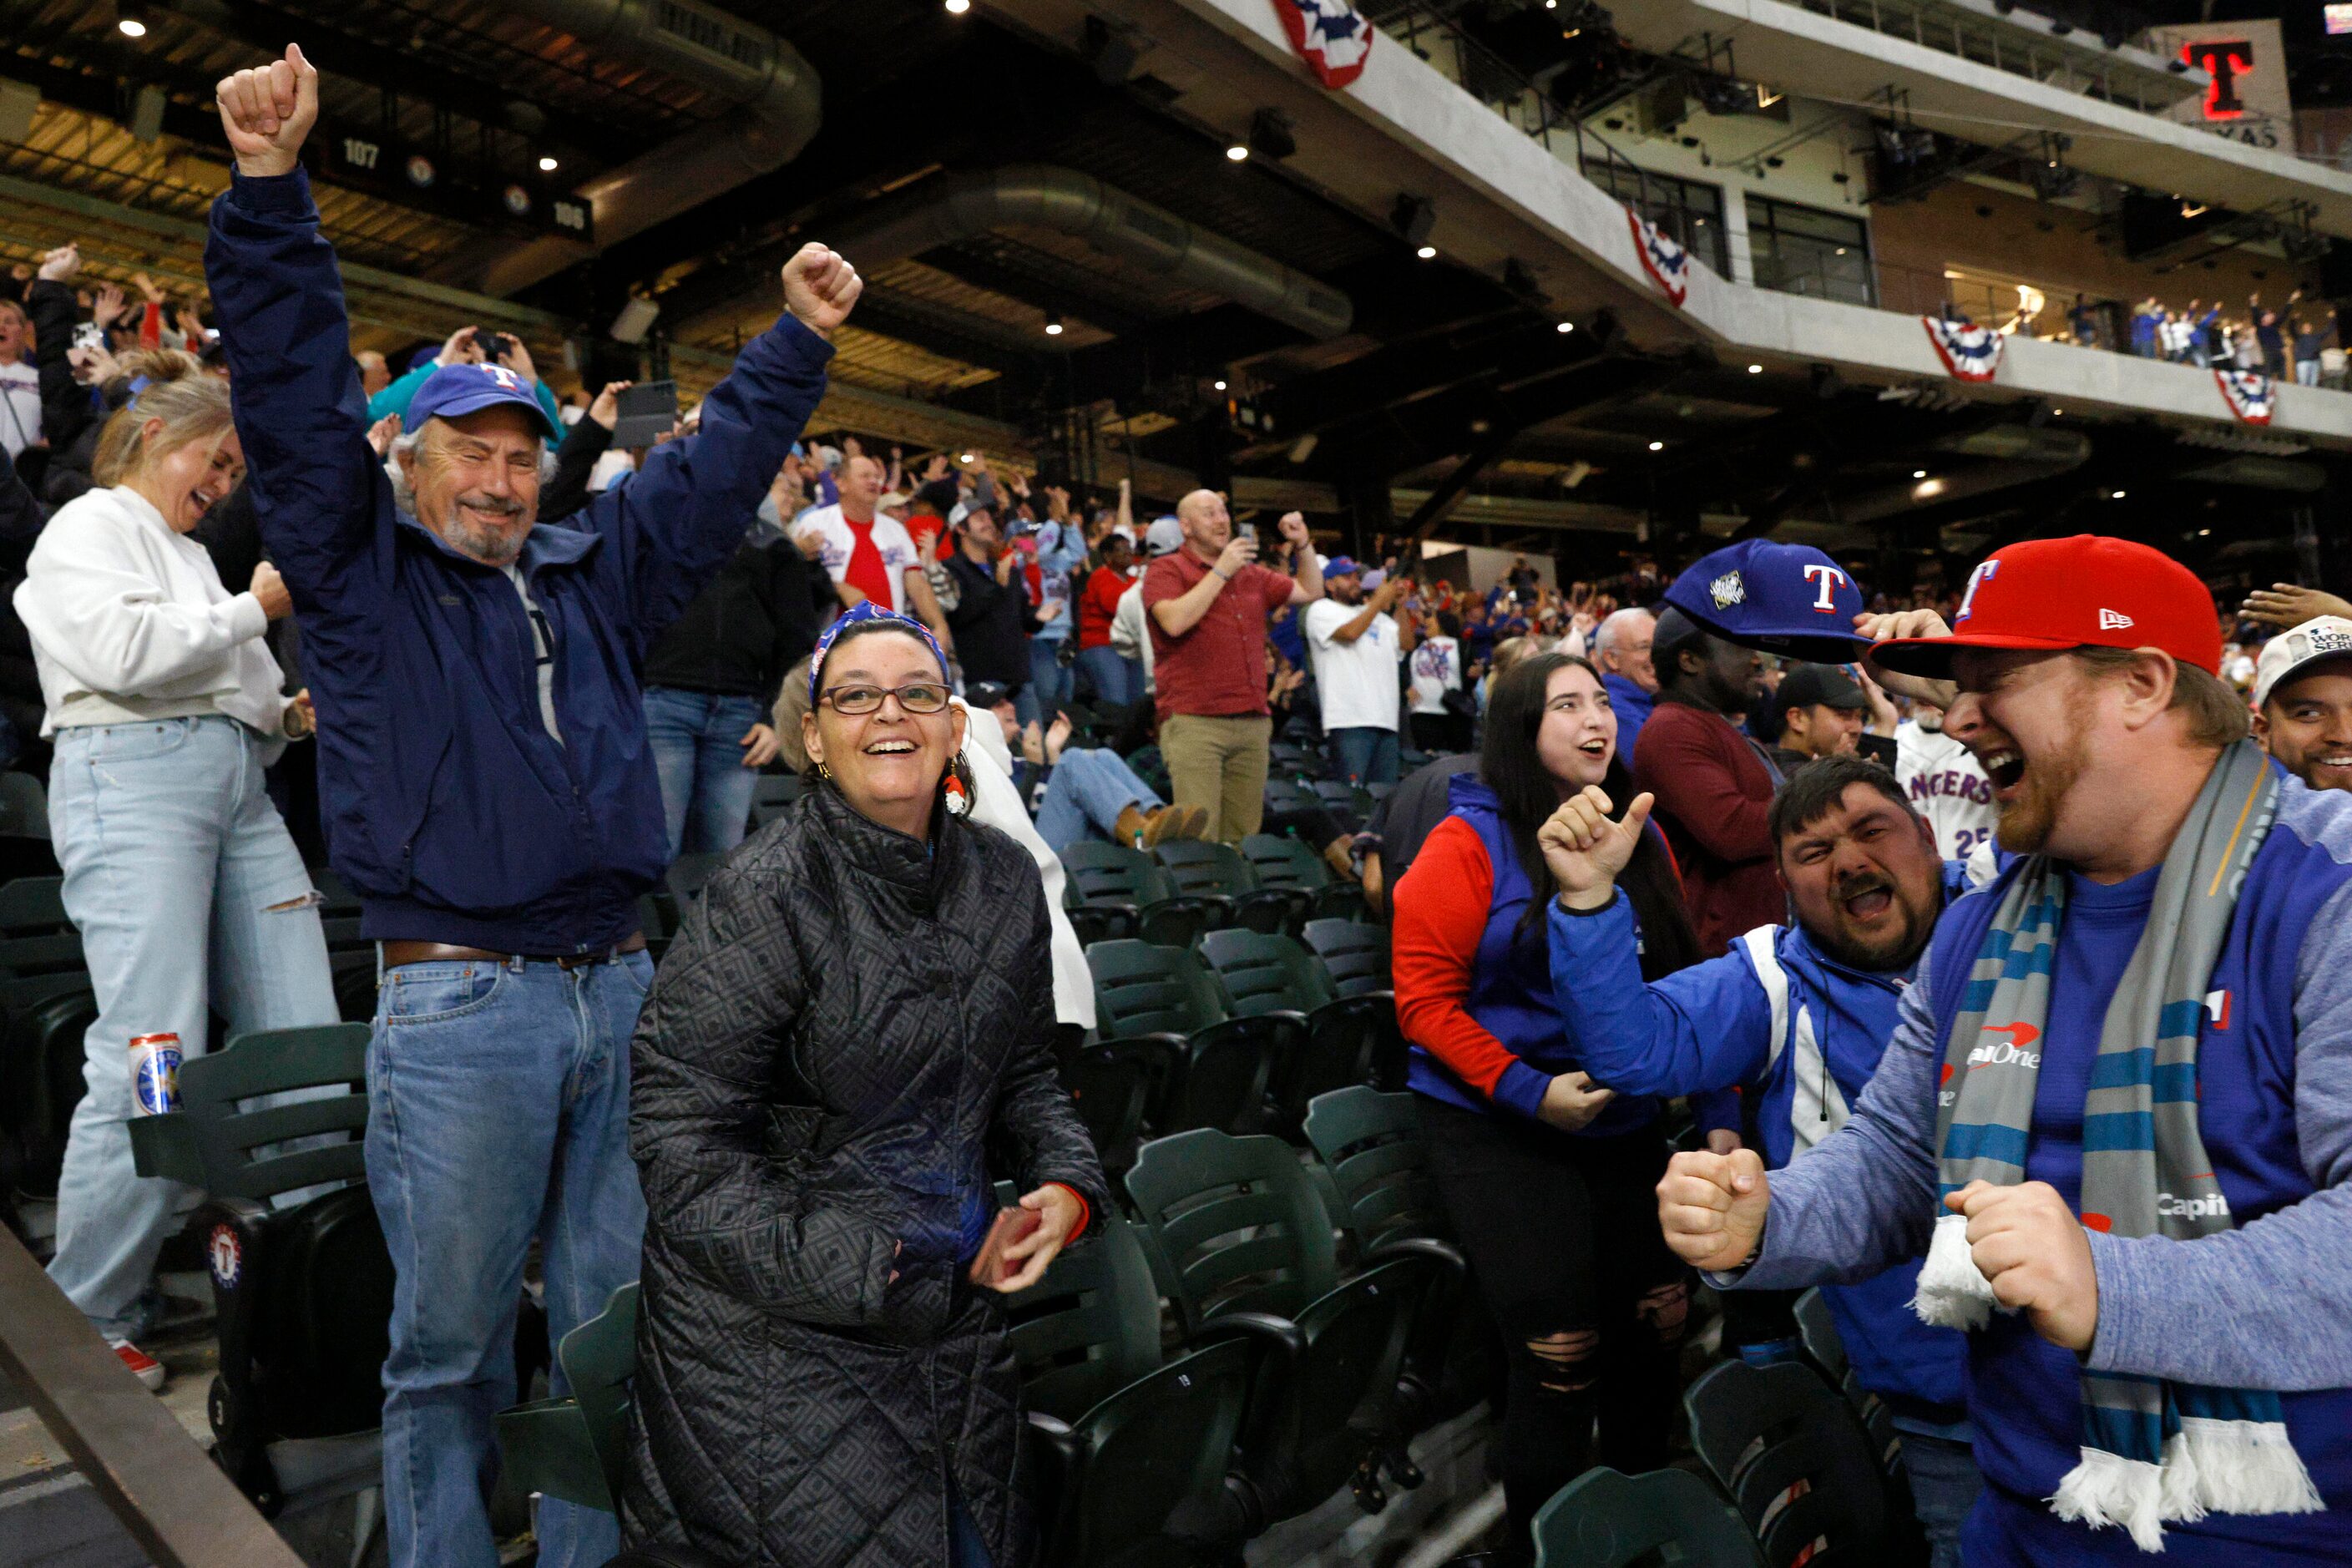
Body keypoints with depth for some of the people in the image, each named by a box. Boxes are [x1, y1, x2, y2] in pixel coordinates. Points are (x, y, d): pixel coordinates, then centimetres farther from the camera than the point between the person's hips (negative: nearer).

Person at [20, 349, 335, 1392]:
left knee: (307, 1043, 0)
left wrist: (290, 714, 11)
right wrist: (251, 609, -4)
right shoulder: (88, 528, 4)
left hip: (238, 785, 8)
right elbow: (129, 654, -15)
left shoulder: (191, 555, 28)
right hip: (135, 780, -8)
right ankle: (91, 1317, 2)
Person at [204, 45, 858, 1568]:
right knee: (453, 1341, 7)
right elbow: (297, 398, -4)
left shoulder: (595, 570, 16)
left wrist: (799, 340, 19)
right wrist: (272, 187, -11)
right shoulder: (359, 567, 6)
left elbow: (714, 468, 21)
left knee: (614, 1319, 13)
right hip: (455, 1003, -4)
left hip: (620, 987, 5)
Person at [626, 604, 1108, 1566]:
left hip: (954, 1307, 6)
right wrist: (853, 1270, -22)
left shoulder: (1005, 881, 1)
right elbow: (683, 1144, -18)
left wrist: (1067, 1182, -5)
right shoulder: (763, 898, -17)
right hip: (775, 1333, -6)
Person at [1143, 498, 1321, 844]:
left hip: (1253, 722, 6)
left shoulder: (1251, 575, 22)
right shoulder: (1166, 570, 3)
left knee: (1243, 838, 5)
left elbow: (1311, 591, 28)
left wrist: (1303, 545, 15)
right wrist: (1221, 571, -9)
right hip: (1194, 722, -6)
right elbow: (1175, 621, -15)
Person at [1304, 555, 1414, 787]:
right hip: (1350, 720, -7)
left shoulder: (1376, 615, 27)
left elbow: (1406, 644, 18)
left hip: (1385, 719, 7)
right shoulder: (1321, 609, 7)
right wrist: (1379, 601, 0)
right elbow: (1350, 633, -11)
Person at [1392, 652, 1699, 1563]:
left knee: (1659, 1325, 6)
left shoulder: (1640, 840, 8)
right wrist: (1529, 1091, -17)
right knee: (1560, 1350, -7)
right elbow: (1424, 1001, -10)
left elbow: (1676, 978, 17)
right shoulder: (1471, 842, -8)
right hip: (1497, 1127, -5)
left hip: (1626, 1124, 5)